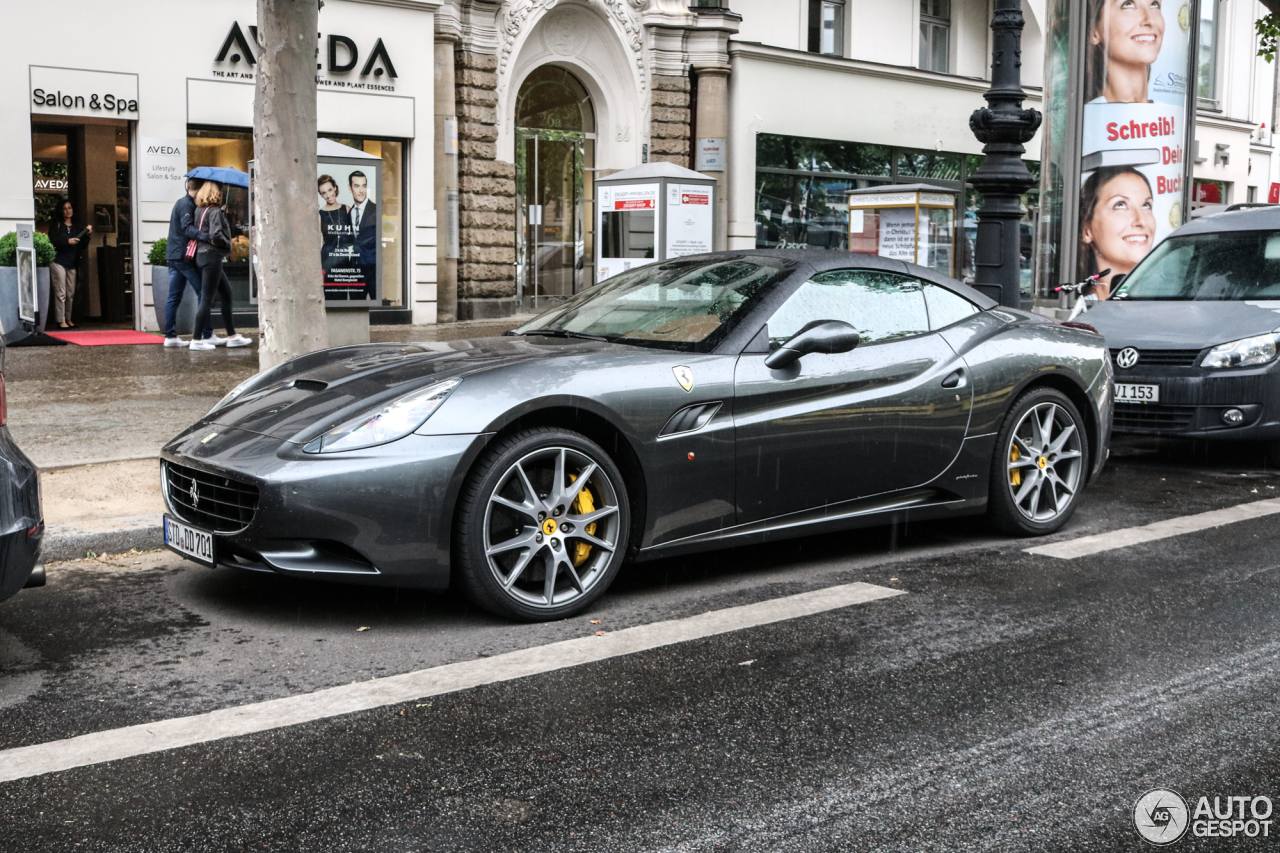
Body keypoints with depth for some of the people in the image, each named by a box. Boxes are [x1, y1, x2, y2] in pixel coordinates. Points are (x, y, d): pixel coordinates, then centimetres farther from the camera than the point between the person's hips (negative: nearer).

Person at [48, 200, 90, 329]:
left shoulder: (77, 228, 16)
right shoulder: (56, 225, 4)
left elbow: (83, 246, 12)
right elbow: (52, 240, -7)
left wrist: (87, 235, -3)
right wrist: (67, 241, -17)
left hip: (71, 264, 5)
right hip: (58, 262, -5)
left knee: (70, 293, 7)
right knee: (60, 293, -8)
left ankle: (68, 319, 17)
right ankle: (61, 321, -7)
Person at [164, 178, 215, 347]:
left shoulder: (180, 203, 20)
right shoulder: (186, 204, -11)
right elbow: (188, 229, -24)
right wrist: (205, 235, -41)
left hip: (173, 256, 10)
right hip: (184, 257, -10)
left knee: (174, 297, 7)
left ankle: (170, 335, 6)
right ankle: (207, 335, -5)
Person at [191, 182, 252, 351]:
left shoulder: (199, 210, 11)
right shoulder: (215, 211, -13)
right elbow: (216, 235, -24)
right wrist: (228, 244, -6)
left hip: (202, 254, 9)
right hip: (211, 256, -9)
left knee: (226, 293, 16)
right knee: (207, 298, -6)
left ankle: (232, 336, 20)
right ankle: (197, 340, -4)